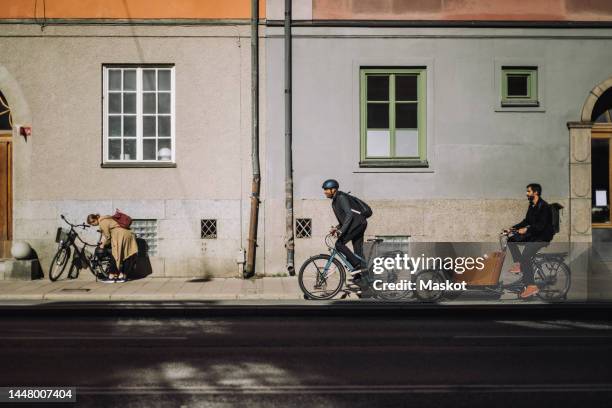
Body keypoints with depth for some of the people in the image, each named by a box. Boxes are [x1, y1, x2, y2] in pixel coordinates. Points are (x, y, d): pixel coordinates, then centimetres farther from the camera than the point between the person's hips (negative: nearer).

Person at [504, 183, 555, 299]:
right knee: (511, 239, -1)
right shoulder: (532, 205, 11)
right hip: (533, 234, 9)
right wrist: (512, 228, 5)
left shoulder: (544, 207, -17)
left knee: (525, 256, -25)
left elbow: (541, 226, -25)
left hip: (543, 236, -9)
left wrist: (526, 230, -33)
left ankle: (531, 286, -21)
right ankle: (519, 265, 5)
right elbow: (526, 221, 15)